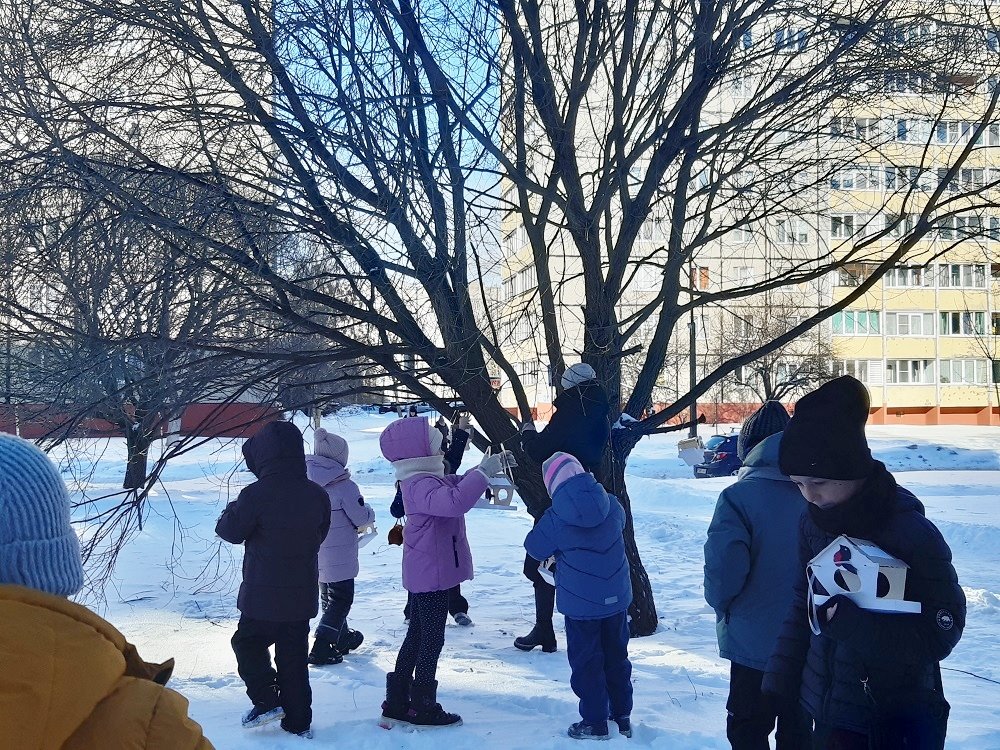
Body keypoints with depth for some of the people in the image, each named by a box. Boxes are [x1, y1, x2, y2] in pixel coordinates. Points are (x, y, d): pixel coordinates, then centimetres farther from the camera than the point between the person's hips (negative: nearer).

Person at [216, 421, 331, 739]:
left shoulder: (257, 495, -19)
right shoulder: (317, 495, -1)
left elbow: (231, 531, -8)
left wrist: (232, 510, 12)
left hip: (263, 596, -5)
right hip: (302, 595, 5)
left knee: (247, 643, 18)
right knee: (294, 657, 13)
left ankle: (267, 701, 8)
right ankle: (298, 722, 18)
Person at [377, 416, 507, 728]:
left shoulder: (424, 478, 9)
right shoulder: (421, 484, -24)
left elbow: (455, 485, 23)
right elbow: (454, 502, -43)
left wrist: (484, 469, 8)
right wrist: (483, 472, -36)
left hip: (424, 573, 10)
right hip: (432, 573, -10)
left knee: (417, 636, 16)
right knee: (432, 639, 1)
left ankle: (397, 703, 22)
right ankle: (422, 707, 11)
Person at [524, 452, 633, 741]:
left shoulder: (556, 518, -19)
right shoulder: (611, 505, -8)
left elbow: (535, 548, -5)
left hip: (580, 604, -4)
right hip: (617, 598, 5)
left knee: (586, 662, 9)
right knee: (617, 657, 18)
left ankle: (595, 723, 15)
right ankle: (622, 717, 29)